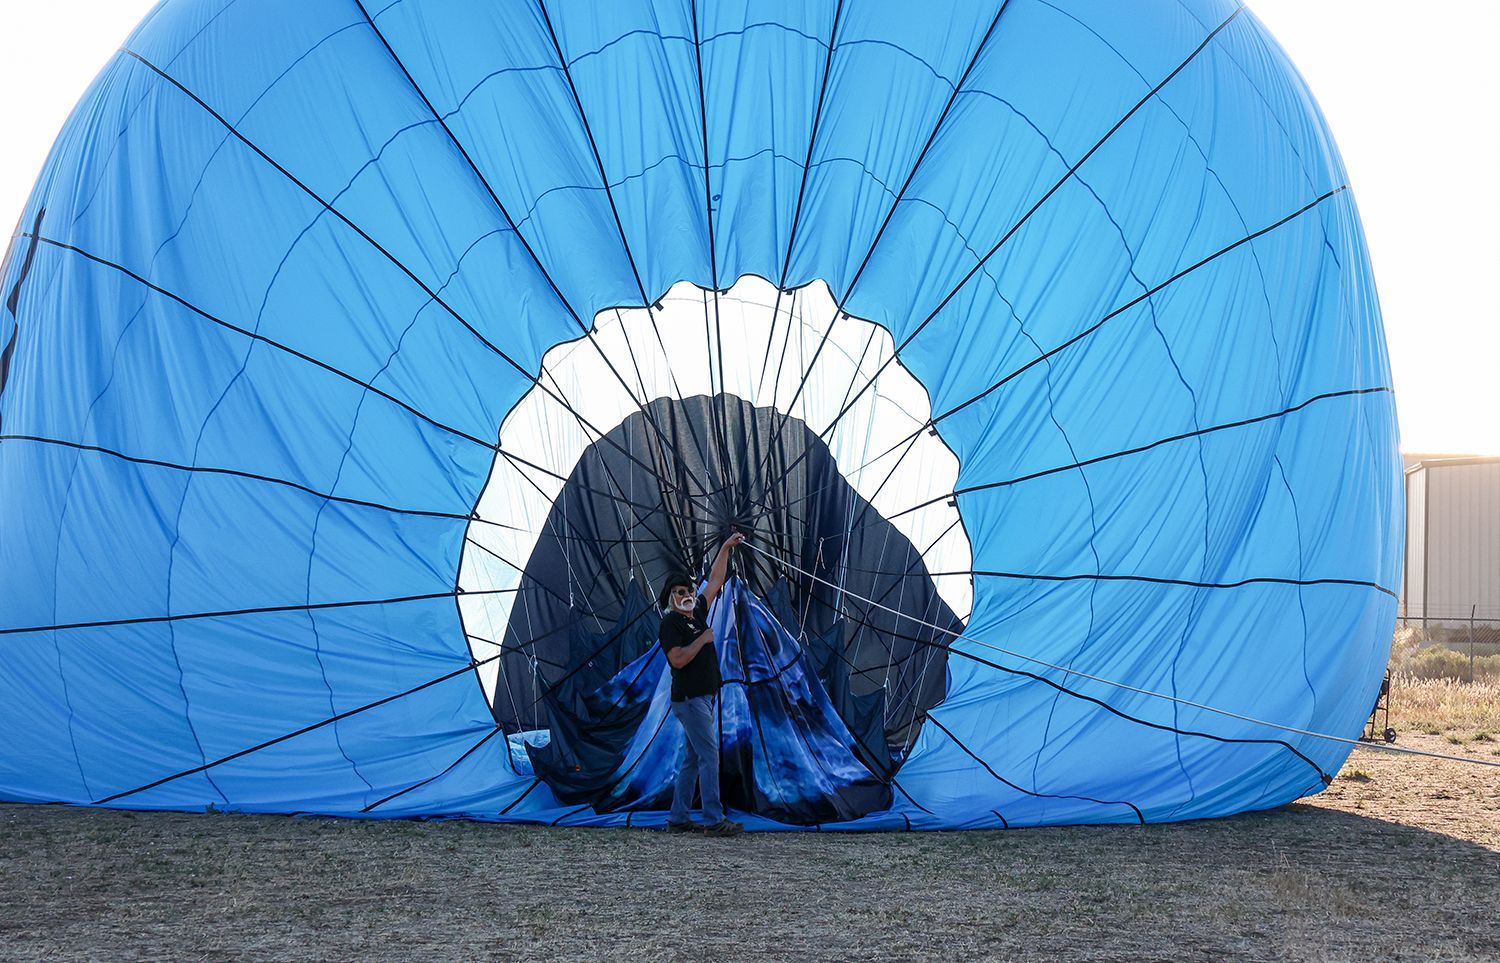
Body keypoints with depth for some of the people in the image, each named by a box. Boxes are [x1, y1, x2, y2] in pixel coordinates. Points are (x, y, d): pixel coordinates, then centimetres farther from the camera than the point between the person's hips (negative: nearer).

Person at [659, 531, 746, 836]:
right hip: (689, 699, -9)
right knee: (709, 755, -12)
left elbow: (715, 582, 19)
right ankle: (714, 820, -13)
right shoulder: (670, 623, -8)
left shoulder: (697, 616, 14)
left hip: (704, 698, 9)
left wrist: (726, 548, 17)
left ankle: (677, 819, 13)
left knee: (694, 760, 10)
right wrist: (703, 639, -13)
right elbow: (678, 659, -21)